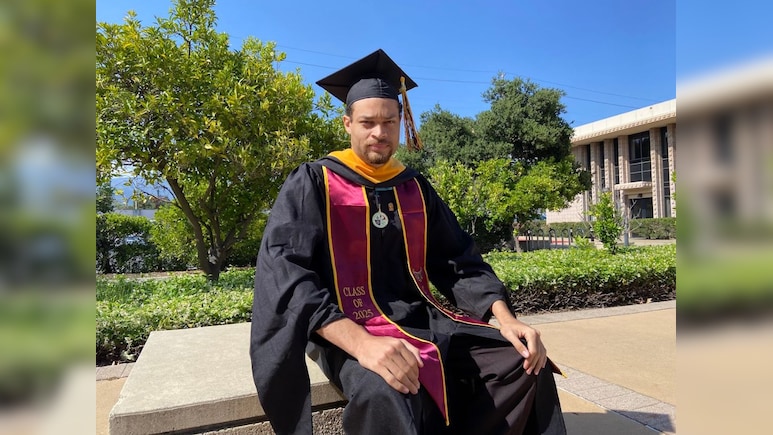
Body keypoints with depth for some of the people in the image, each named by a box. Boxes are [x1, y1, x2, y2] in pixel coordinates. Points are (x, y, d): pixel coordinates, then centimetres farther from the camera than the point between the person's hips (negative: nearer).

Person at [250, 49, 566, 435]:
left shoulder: (416, 188, 11)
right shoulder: (313, 184, -4)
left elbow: (459, 260, 9)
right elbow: (284, 271, -18)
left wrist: (504, 317, -9)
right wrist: (361, 342, -32)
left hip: (420, 318, 5)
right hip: (347, 328, -5)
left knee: (526, 362, -11)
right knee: (389, 394, -37)